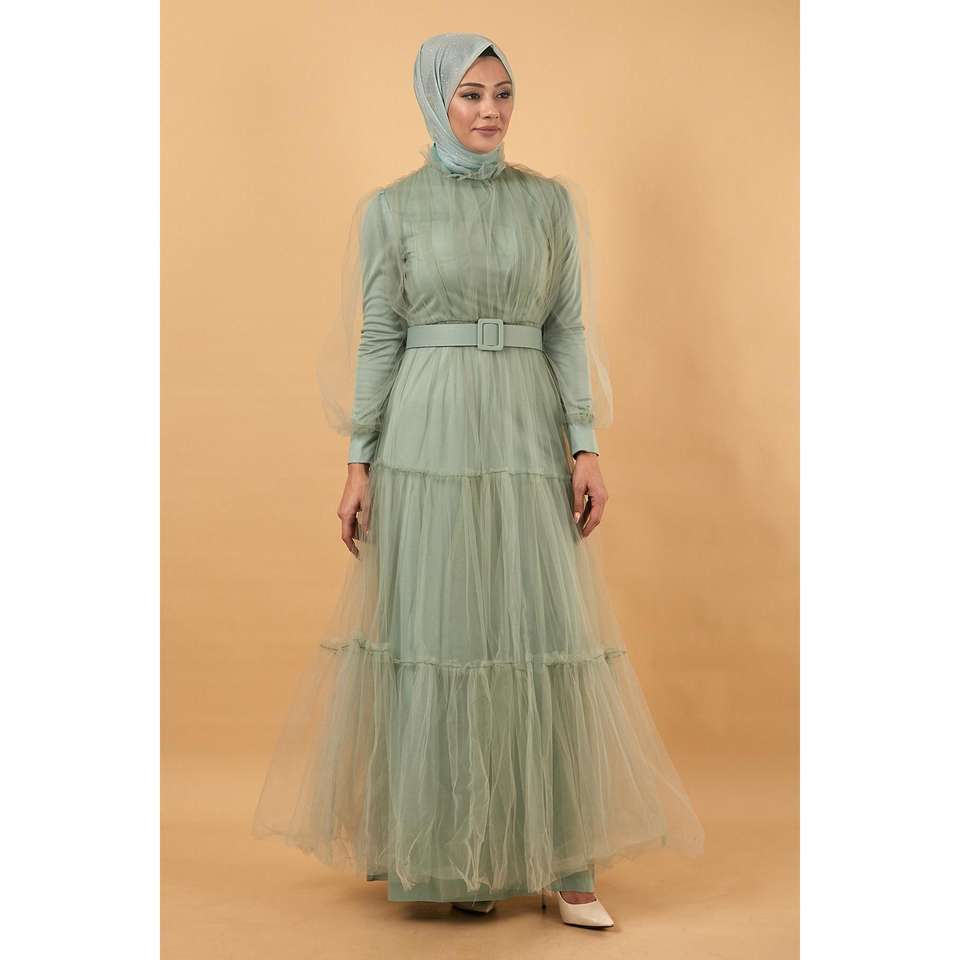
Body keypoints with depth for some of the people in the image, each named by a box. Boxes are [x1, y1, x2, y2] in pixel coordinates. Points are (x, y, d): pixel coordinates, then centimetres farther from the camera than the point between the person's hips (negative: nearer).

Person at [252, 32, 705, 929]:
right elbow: (377, 340, 2)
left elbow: (567, 329, 6)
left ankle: (560, 857, 9)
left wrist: (586, 447, -3)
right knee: (438, 636, 1)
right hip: (429, 438, -1)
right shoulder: (391, 207, 3)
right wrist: (359, 465, -2)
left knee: (545, 636, -2)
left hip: (526, 439, 2)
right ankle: (449, 849, 17)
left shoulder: (550, 200, 8)